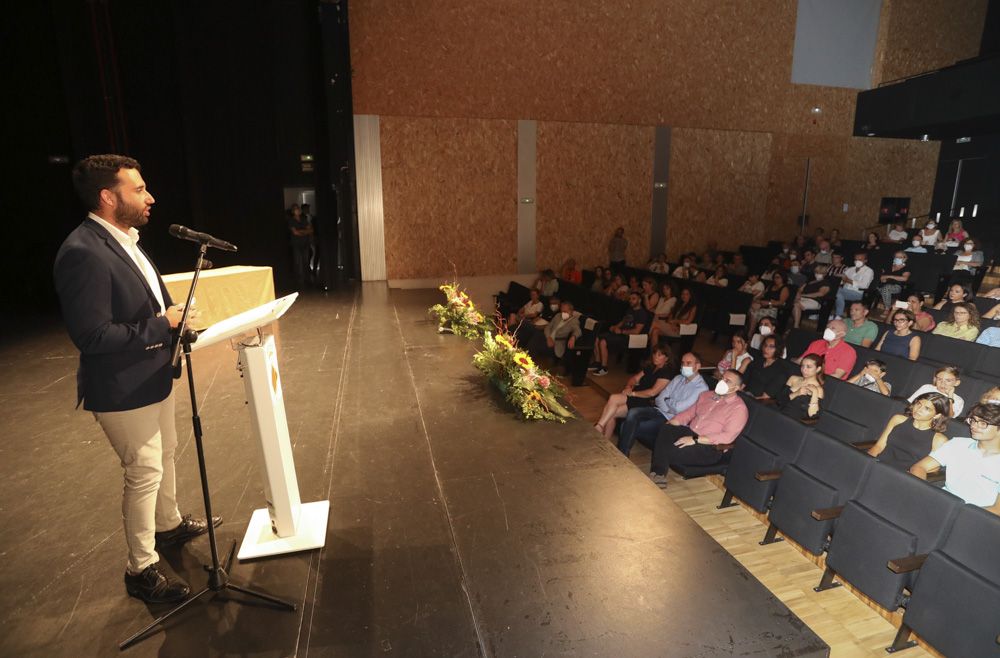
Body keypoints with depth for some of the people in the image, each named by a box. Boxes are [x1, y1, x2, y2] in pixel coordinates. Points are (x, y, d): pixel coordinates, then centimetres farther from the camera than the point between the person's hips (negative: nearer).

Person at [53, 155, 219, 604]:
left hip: (154, 375, 10)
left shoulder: (125, 240, 4)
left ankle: (169, 525, 46)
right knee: (144, 472, 3)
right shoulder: (83, 253, -26)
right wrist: (161, 326, -21)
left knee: (165, 454, 24)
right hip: (123, 389, -9)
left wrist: (173, 317, -1)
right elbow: (91, 335, -28)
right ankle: (141, 569, 23)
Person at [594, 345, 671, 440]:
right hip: (635, 399, 7)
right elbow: (634, 378, 19)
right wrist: (629, 387, -3)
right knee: (611, 414, -19)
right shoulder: (650, 368, 20)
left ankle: (598, 427, -20)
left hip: (646, 404, -7)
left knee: (613, 398, -26)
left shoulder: (666, 373, -6)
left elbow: (652, 392, -16)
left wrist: (633, 393, -13)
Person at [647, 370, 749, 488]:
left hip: (710, 448, -6)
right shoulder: (706, 395, 16)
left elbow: (727, 436, -17)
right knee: (665, 430, -25)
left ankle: (658, 474, -6)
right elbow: (689, 413, 19)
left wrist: (695, 439, -24)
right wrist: (670, 424, -1)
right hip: (690, 433, 7)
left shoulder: (739, 408, -7)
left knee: (671, 451, -30)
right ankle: (658, 474, -27)